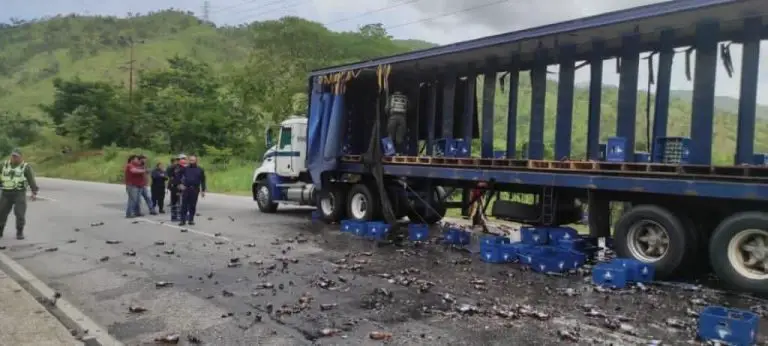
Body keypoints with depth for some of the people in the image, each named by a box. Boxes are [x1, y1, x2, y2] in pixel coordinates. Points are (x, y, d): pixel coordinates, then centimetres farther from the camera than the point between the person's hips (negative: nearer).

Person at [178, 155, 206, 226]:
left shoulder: (200, 170, 6)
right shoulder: (185, 169, 6)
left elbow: (203, 180, 6)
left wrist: (203, 190, 2)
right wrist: (180, 184, -2)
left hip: (195, 190, 0)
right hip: (186, 189, 0)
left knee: (193, 206, 5)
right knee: (184, 205, -2)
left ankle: (191, 220, 13)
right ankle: (183, 220, 2)